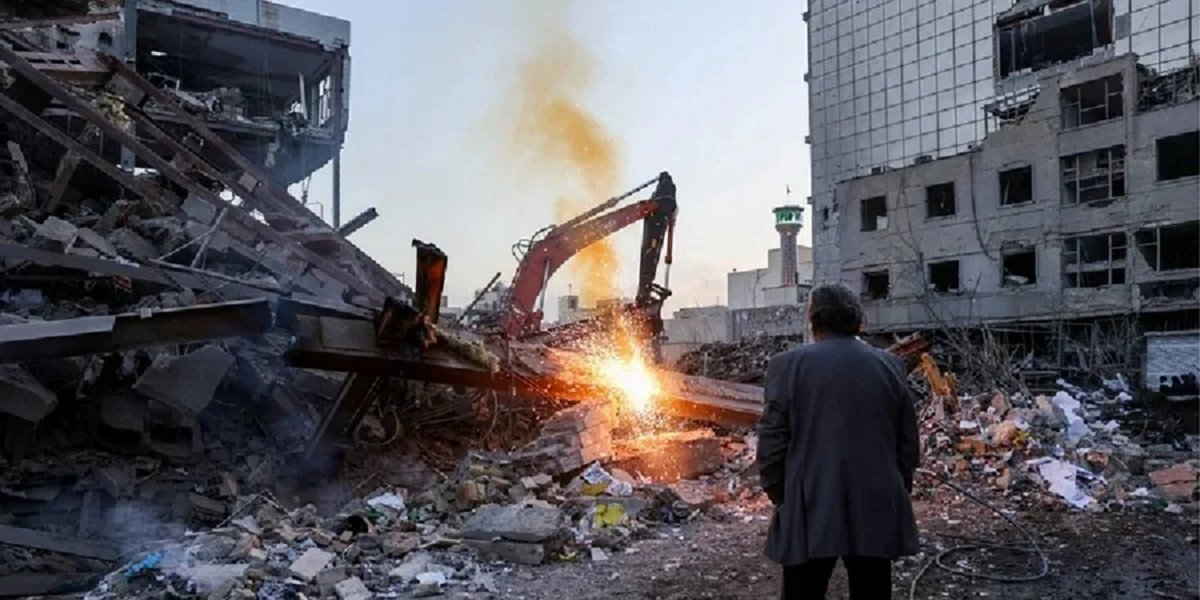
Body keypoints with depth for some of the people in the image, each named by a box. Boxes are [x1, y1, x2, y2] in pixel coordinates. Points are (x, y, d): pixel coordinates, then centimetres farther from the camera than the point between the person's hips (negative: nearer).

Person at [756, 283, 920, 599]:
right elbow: (908, 442, 8)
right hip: (877, 509, 3)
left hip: (810, 511, -3)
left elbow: (771, 442, -6)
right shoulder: (891, 366, 4)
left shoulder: (787, 365, -5)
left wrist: (778, 495, 5)